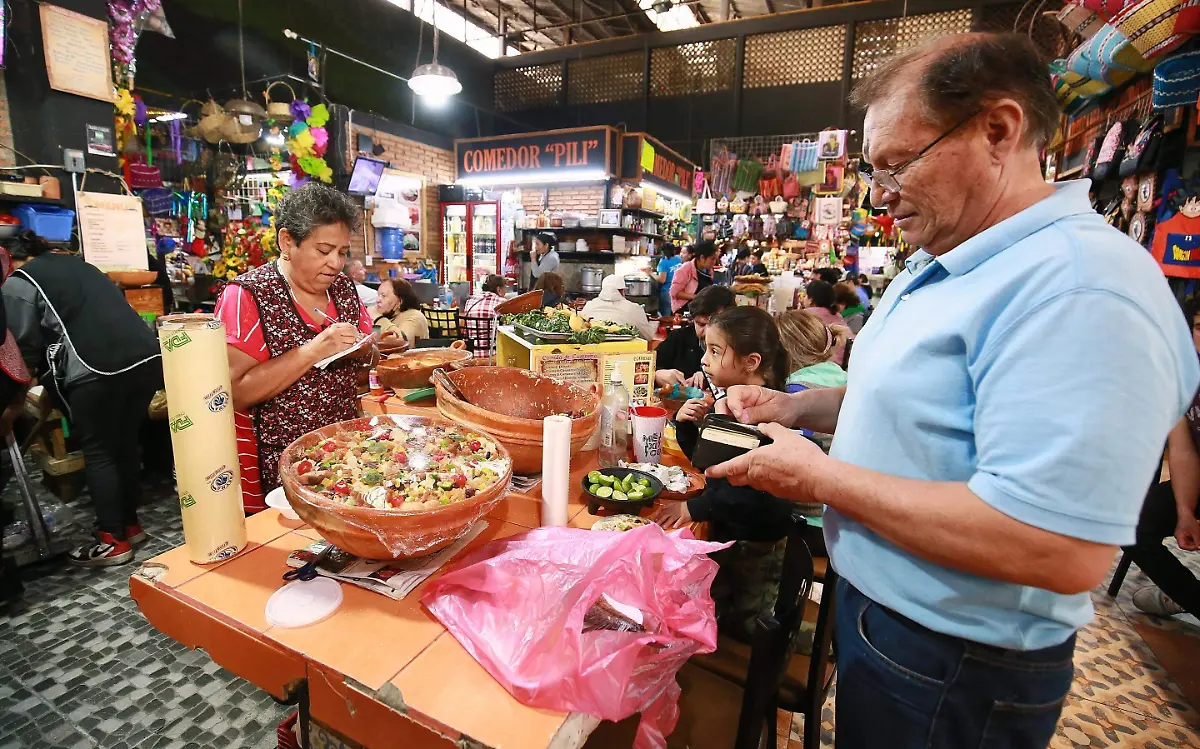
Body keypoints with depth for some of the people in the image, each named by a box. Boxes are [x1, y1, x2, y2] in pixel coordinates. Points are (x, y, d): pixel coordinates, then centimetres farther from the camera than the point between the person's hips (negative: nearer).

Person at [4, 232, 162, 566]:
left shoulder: (18, 283, 9)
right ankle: (130, 523, 28)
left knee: (97, 453, 6)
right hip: (147, 356, 7)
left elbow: (25, 347, 8)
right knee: (126, 444, 18)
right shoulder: (81, 266, 28)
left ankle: (115, 541, 12)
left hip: (99, 369, -6)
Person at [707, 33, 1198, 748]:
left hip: (953, 671, -8)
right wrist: (794, 406, 1)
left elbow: (1060, 552, -34)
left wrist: (821, 478, -26)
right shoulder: (943, 265, 5)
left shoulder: (1081, 286, -28)